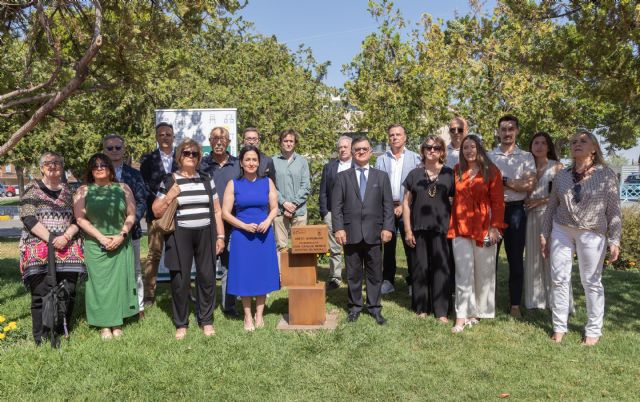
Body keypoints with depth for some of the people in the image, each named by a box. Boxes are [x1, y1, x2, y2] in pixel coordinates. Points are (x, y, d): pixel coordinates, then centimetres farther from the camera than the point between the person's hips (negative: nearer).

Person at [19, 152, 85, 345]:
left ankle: (62, 336, 13)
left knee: (68, 294, 0)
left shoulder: (68, 191, 15)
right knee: (42, 295, -6)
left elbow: (77, 219, 10)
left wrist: (66, 237, -10)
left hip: (68, 252, 3)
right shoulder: (32, 189, 5)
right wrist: (50, 238, -14)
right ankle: (41, 341, 4)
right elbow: (28, 218, -5)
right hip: (38, 253, -3)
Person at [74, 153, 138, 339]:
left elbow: (131, 215, 4)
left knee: (119, 279, 2)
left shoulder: (123, 188, 8)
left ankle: (118, 323, 13)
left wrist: (121, 235, -10)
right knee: (99, 281, 1)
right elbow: (80, 218, -2)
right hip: (95, 244, -1)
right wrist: (101, 237, -12)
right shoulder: (83, 191, 5)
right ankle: (104, 325, 9)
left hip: (121, 244, 1)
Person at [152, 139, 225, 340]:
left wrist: (220, 236, 6)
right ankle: (181, 324, 17)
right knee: (180, 279, 1)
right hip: (179, 236, -2)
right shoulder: (169, 181, 3)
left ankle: (206, 320, 19)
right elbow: (157, 211, 3)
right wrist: (169, 197, -14)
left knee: (207, 277, 3)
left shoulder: (207, 180, 11)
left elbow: (216, 210, 12)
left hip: (205, 235, 2)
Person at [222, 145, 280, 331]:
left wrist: (267, 222, -13)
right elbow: (225, 213, -3)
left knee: (263, 273, 7)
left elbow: (274, 208, 7)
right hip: (242, 235, -1)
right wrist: (245, 226, -14)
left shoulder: (267, 182, 4)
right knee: (244, 274, 5)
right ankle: (248, 317, 20)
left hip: (264, 234, 2)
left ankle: (259, 314, 23)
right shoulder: (233, 184, -1)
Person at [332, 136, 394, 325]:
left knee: (375, 272, 7)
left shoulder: (381, 176, 10)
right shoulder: (342, 177, 7)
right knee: (353, 273, 7)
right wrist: (338, 228, -8)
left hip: (374, 233, 1)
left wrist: (387, 228, -5)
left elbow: (388, 205, 5)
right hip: (350, 233, 0)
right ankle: (355, 306, 20)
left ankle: (374, 307, 19)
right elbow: (336, 206, 2)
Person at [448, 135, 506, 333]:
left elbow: (497, 201, -3)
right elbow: (454, 198, 9)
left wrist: (495, 227, -11)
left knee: (484, 271, 9)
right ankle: (462, 316, 2)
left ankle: (481, 310, 25)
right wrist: (451, 224, 2)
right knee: (463, 273, 0)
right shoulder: (457, 170, 8)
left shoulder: (491, 171, 0)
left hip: (483, 227, -1)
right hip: (460, 227, 2)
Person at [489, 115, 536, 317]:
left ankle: (515, 304, 15)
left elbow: (530, 185, -8)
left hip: (515, 210, 0)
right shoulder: (489, 156, 7)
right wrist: (515, 183, -10)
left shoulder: (526, 157, 4)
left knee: (516, 258, 6)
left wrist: (503, 181, -10)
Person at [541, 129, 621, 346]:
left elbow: (614, 210, -3)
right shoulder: (562, 175, 6)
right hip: (561, 231, 3)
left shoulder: (606, 174, -2)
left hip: (592, 234, -3)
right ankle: (559, 327, 16)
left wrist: (614, 240, -8)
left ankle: (594, 330, 20)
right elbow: (551, 206, 11)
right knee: (559, 279, 4)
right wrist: (544, 234, 9)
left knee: (592, 282, 6)